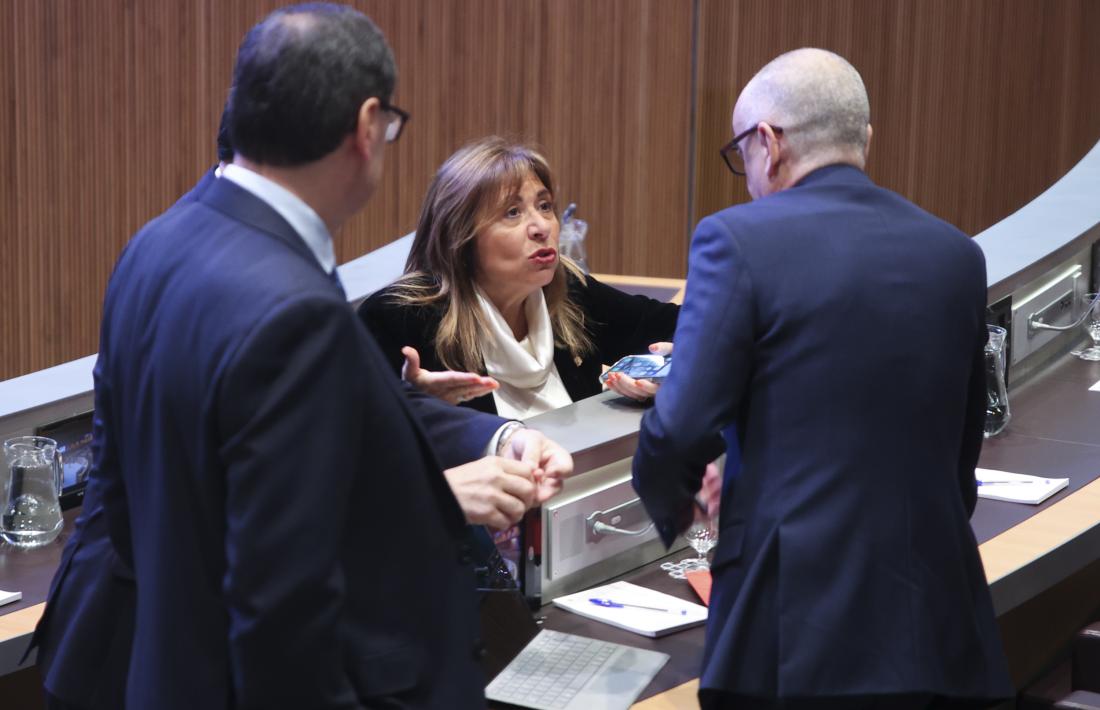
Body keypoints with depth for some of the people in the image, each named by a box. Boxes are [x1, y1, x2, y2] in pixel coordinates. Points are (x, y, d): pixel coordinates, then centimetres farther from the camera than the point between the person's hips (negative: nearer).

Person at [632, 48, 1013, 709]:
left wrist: (671, 506, 11)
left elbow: (681, 429, -9)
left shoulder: (739, 240, -8)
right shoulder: (957, 256, 8)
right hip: (938, 630, 5)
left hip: (798, 630, -5)